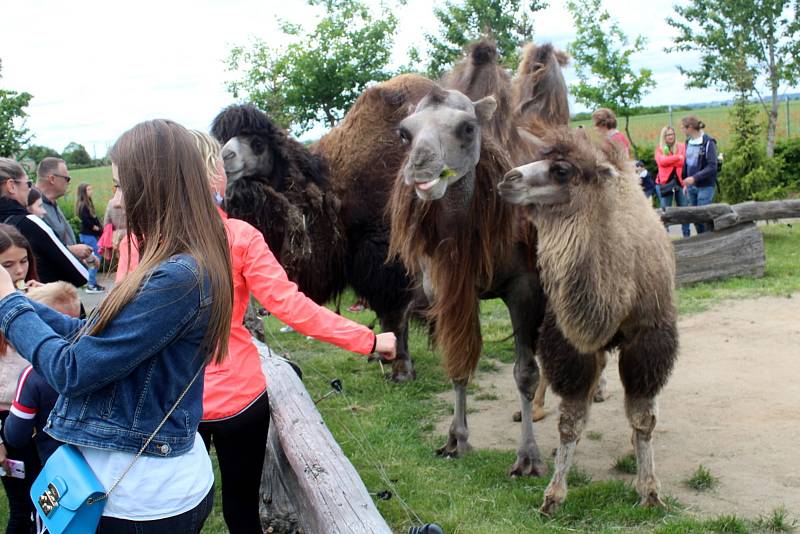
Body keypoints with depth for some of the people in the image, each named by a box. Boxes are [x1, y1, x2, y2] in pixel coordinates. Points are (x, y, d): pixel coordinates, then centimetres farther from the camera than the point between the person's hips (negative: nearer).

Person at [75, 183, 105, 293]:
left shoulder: (88, 204, 14)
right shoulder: (83, 205, -14)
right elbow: (86, 221, -21)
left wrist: (99, 229, 1)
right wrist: (98, 229, -11)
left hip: (90, 235, 10)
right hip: (88, 235, -10)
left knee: (93, 260, 13)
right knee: (96, 259, -8)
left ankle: (92, 283, 19)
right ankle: (91, 285, -4)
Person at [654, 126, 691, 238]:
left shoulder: (681, 146, 8)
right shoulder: (659, 149, 7)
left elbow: (683, 162, -7)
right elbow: (661, 161, -13)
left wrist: (668, 160, -10)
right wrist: (677, 157, -14)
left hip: (680, 181, 1)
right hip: (665, 182, -1)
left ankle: (687, 235, 9)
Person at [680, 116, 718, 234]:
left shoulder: (708, 142, -12)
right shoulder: (688, 141, 9)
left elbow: (712, 167, -17)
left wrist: (694, 178, -23)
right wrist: (686, 182, 14)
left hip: (705, 186, -7)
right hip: (691, 186, 7)